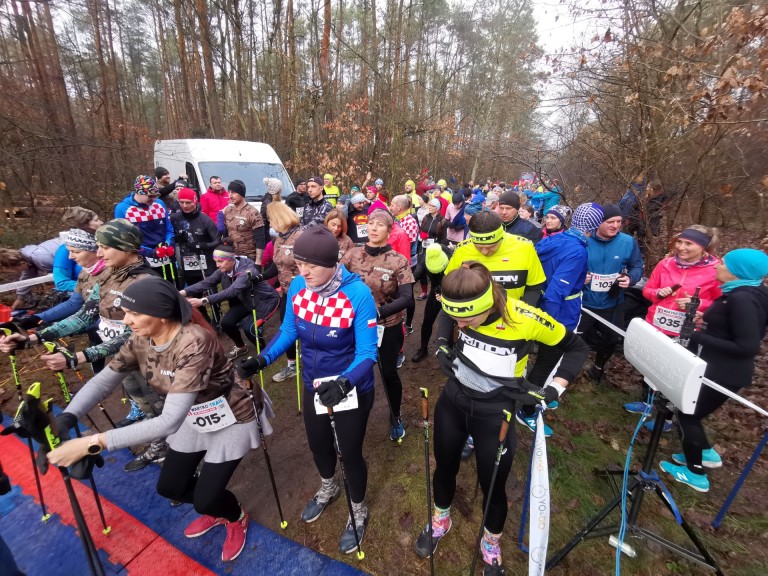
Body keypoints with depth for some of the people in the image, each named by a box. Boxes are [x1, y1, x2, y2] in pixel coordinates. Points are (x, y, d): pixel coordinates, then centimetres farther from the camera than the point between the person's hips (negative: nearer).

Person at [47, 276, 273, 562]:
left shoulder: (194, 342, -37)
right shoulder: (141, 340, -12)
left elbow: (170, 420, -39)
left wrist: (95, 442, -41)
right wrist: (67, 417, -24)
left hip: (231, 419, -7)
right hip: (193, 418, 7)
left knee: (204, 500, -1)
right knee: (169, 488, 15)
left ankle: (237, 519, 36)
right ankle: (216, 511, 47)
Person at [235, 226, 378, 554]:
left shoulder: (358, 294, -29)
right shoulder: (297, 287, -14)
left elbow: (367, 353, -27)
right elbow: (288, 330, 1)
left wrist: (344, 382, -43)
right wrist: (262, 359, -12)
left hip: (352, 390, -5)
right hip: (314, 386, 5)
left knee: (349, 453, 14)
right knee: (318, 444, 27)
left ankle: (358, 513, 48)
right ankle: (328, 489, 62)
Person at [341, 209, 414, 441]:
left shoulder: (398, 261, -12)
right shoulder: (352, 255, -5)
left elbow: (407, 298, -19)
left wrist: (379, 311, -31)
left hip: (388, 327, -2)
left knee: (389, 373, 15)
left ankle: (395, 417, 43)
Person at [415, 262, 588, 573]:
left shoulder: (526, 319, -27)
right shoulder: (463, 309, -17)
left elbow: (576, 348, -9)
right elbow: (445, 314, 10)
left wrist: (555, 389, -16)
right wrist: (442, 346, 0)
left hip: (495, 413, -3)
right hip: (453, 400, 4)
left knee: (493, 487, 14)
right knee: (444, 468, 22)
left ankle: (491, 544, 48)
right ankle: (440, 520, 54)